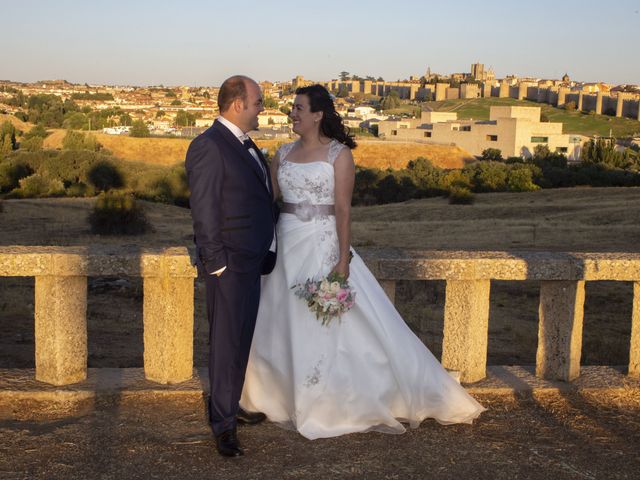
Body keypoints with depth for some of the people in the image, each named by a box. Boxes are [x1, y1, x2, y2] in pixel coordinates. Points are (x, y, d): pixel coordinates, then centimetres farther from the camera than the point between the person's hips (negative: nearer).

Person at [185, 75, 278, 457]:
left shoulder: (244, 144, 14)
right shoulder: (209, 146, -15)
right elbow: (205, 211, -17)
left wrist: (265, 253, 17)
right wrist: (216, 263, -18)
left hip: (253, 260, 9)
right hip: (230, 263, -9)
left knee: (243, 337, 17)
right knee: (227, 342, -2)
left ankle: (233, 404, 31)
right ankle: (223, 423, 8)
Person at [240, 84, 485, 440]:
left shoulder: (339, 154, -7)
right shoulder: (283, 153, 8)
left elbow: (343, 209, -12)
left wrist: (343, 261, -16)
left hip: (322, 247, -5)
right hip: (286, 248, 6)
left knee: (328, 323, -2)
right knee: (286, 324, 10)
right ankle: (293, 403, 25)